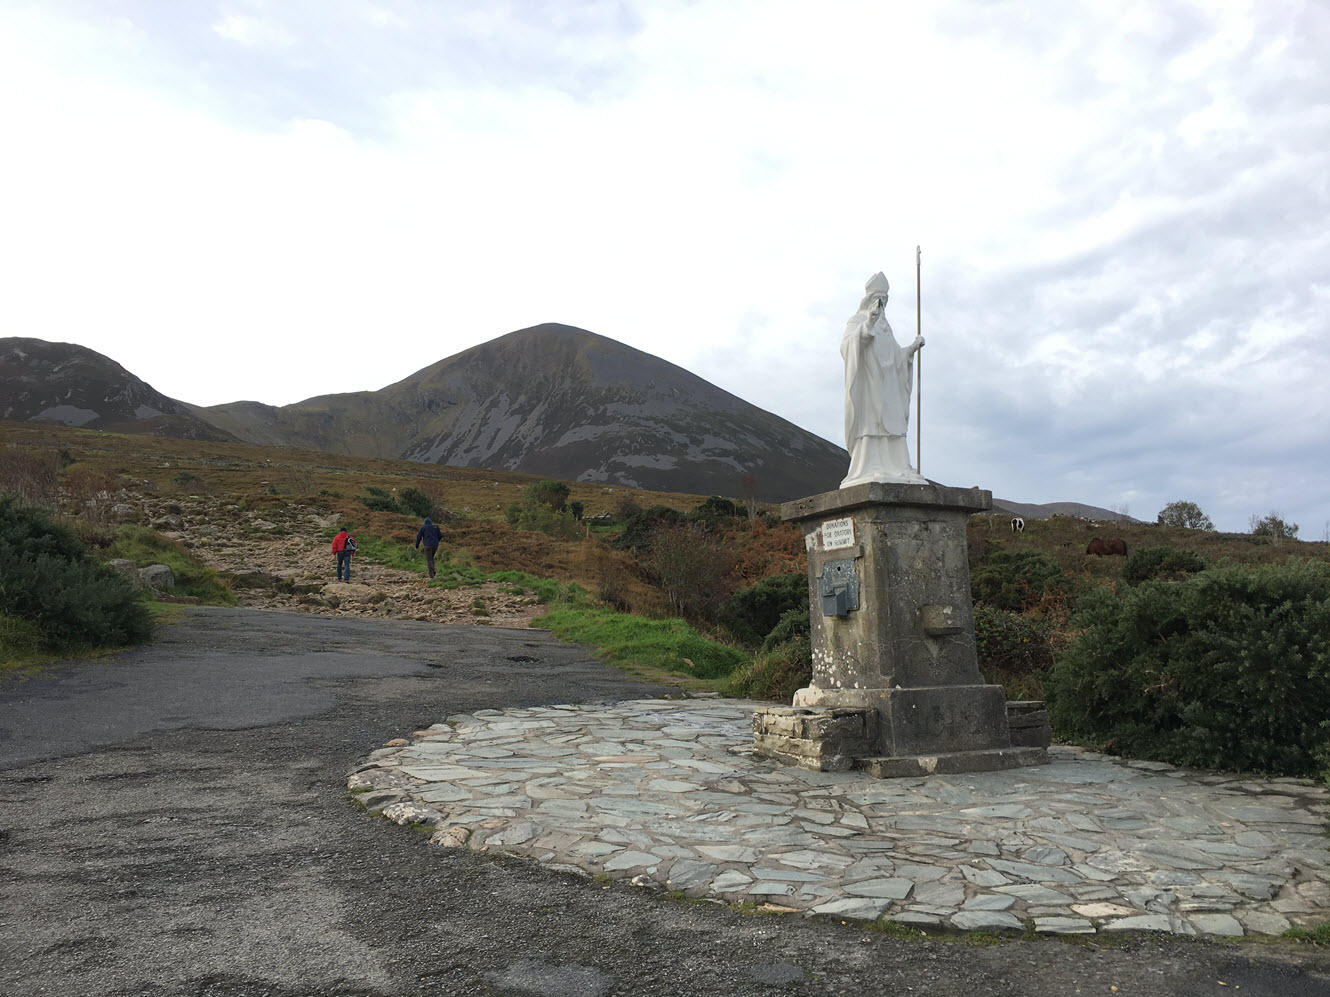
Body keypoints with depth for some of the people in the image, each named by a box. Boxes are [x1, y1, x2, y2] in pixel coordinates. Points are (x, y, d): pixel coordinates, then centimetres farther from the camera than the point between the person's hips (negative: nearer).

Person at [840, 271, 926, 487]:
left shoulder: (884, 325, 26)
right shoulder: (857, 320, 4)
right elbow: (847, 345, -17)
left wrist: (912, 348, 11)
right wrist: (868, 323, -29)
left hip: (887, 385, 7)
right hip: (868, 382, -7)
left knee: (891, 425, -2)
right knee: (869, 422, -16)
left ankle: (894, 470, -7)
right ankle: (868, 470, -20)